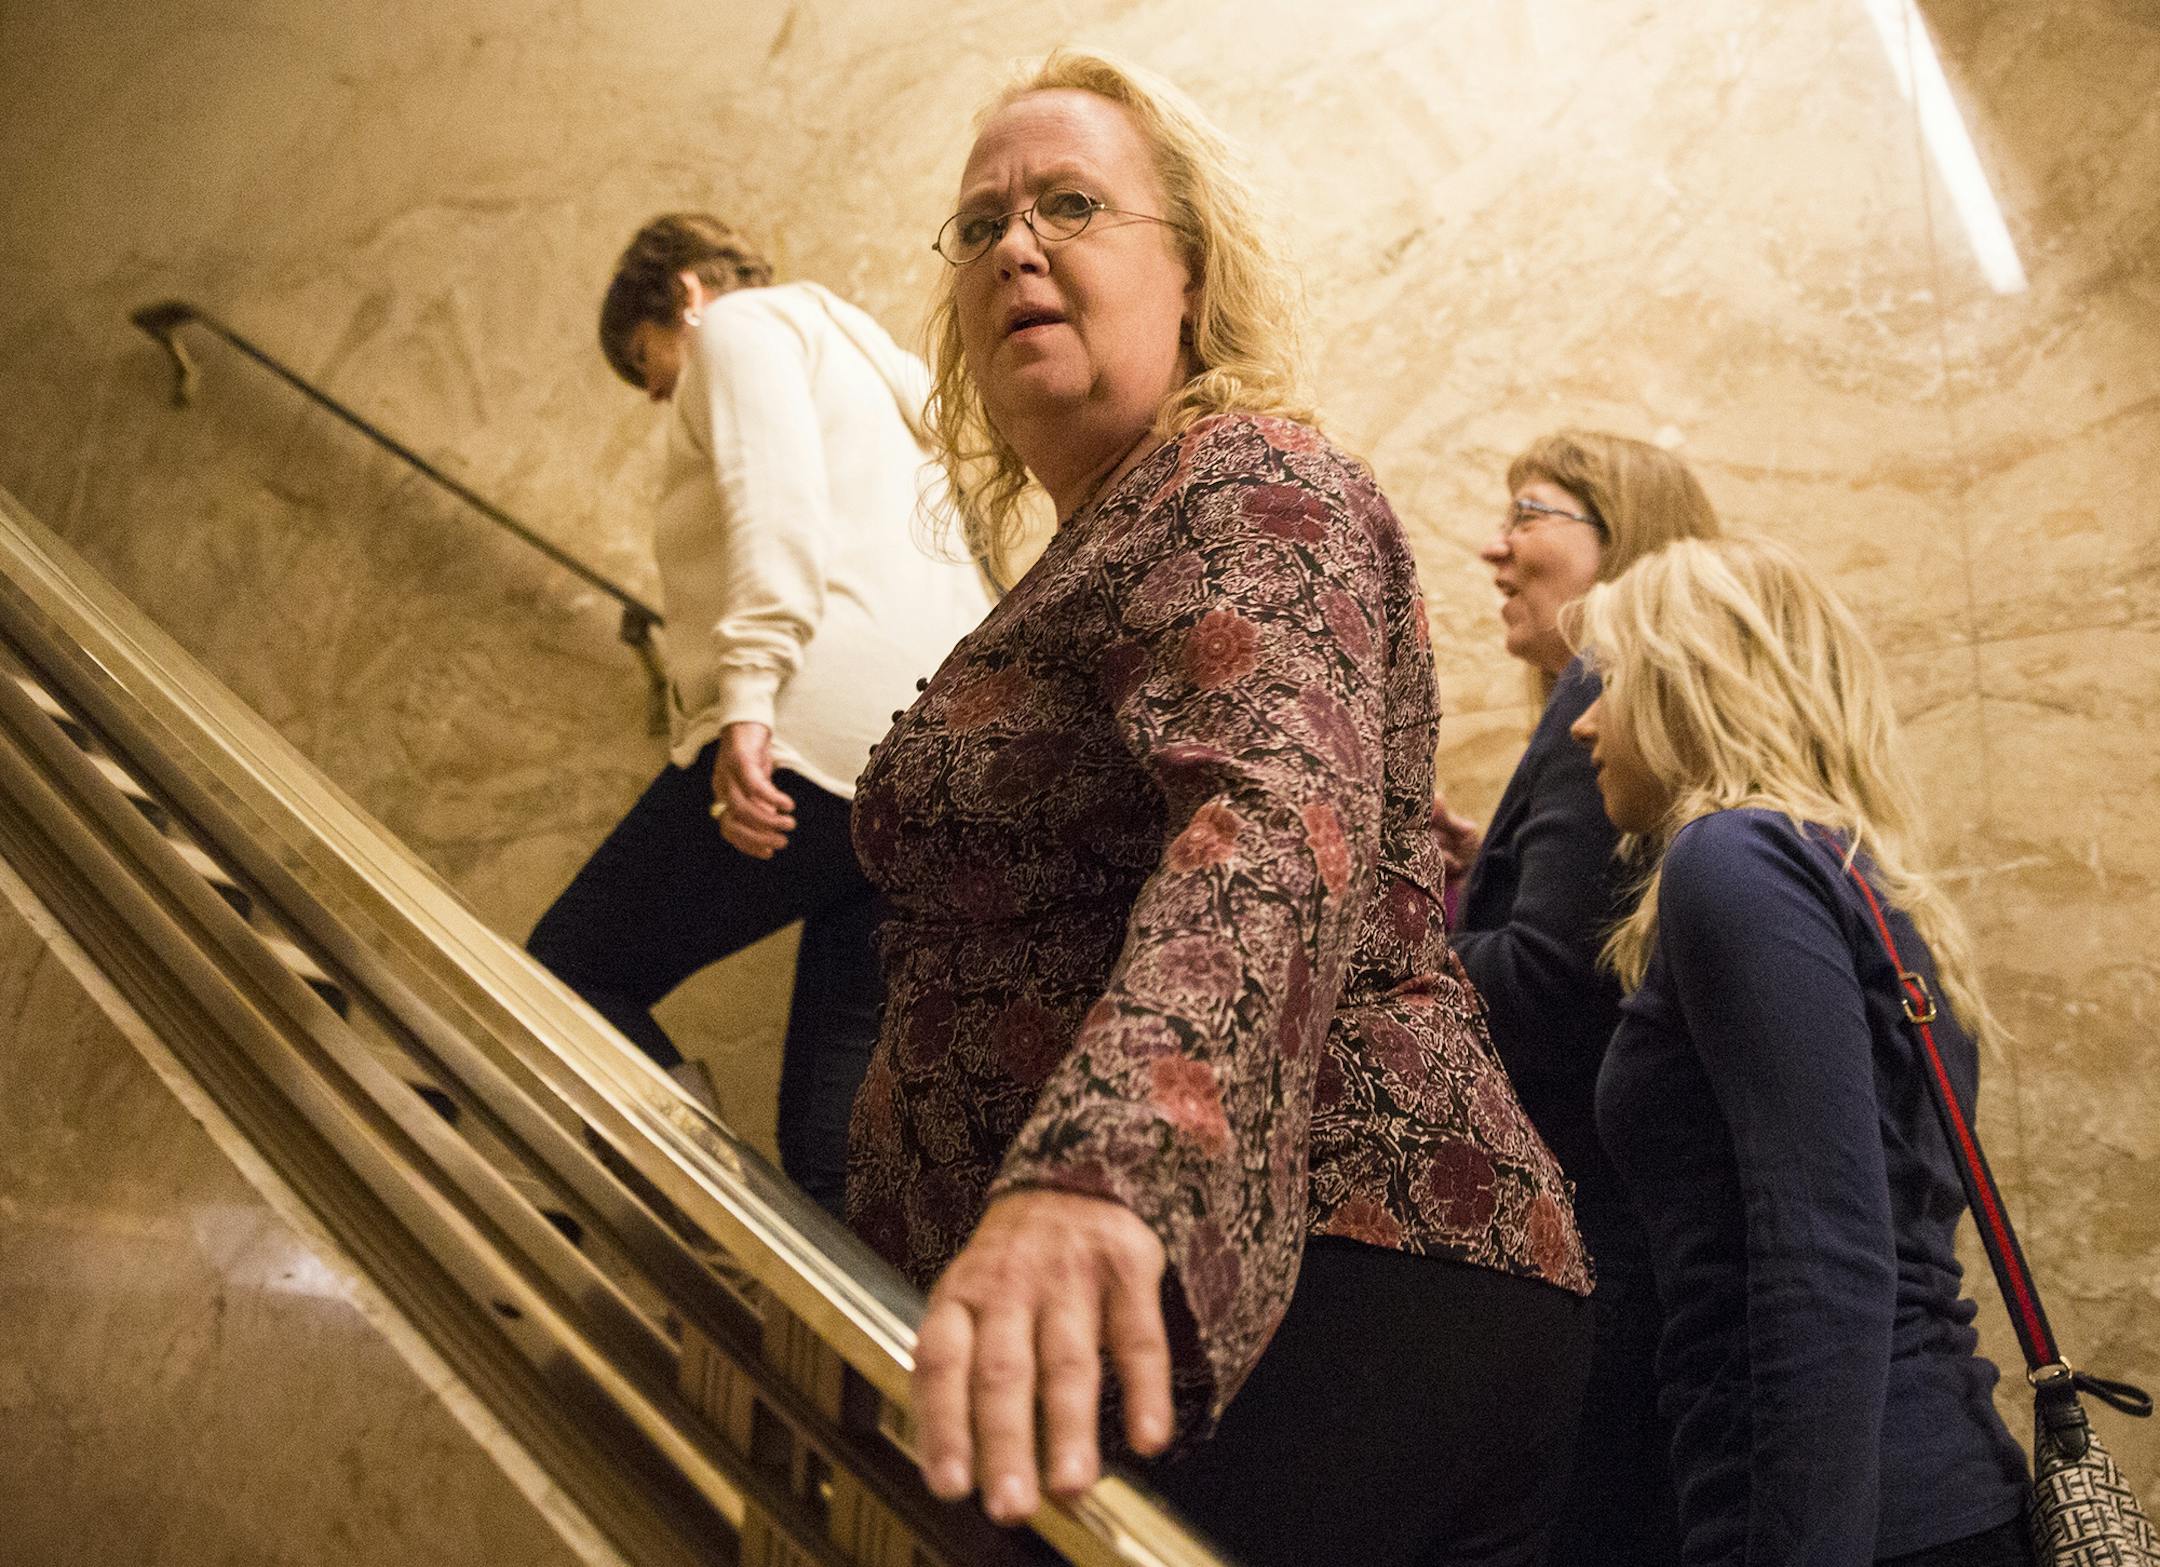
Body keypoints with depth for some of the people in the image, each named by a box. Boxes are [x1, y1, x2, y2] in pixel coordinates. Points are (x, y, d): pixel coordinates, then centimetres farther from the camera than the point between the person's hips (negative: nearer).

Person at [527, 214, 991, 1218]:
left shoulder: (743, 325, 10)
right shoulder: (872, 363, 37)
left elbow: (777, 504, -10)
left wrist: (747, 699, -21)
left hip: (830, 727, -9)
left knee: (572, 973, -5)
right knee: (840, 1076, 5)